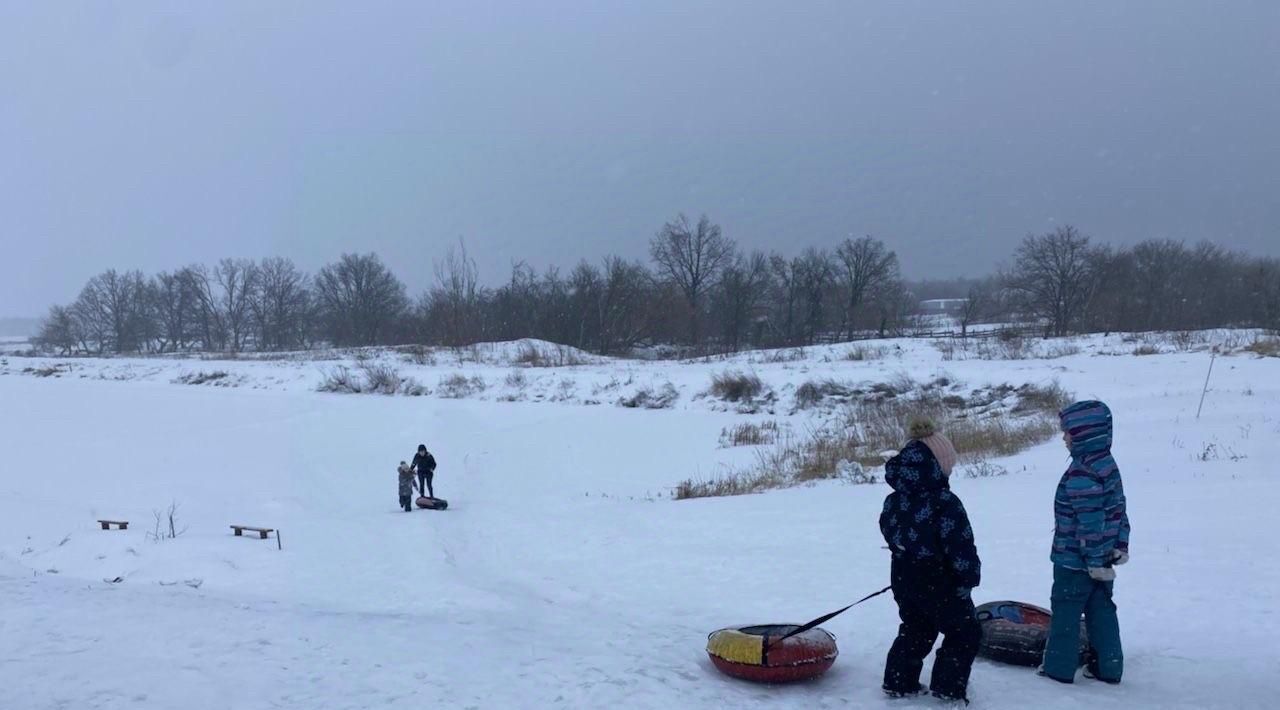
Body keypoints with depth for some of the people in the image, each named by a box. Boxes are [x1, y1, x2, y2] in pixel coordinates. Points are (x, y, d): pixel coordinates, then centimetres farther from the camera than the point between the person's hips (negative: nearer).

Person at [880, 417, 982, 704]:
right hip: (939, 581, -7)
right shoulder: (945, 502, -23)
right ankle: (948, 688, 11)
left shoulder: (894, 500, 0)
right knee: (964, 633, 11)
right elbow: (960, 545, -21)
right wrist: (970, 576, -8)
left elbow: (888, 531, 13)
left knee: (914, 630, 23)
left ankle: (898, 683, 25)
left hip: (903, 577, 7)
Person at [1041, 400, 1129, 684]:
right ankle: (1108, 667, 21)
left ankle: (1059, 667, 13)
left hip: (1075, 560, -9)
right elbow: (1119, 509, 11)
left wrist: (1095, 560, -21)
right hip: (1103, 557, 9)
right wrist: (1120, 546, 16)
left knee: (1065, 611, 4)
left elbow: (1091, 521, -26)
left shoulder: (1081, 474, -25)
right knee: (1102, 610, 15)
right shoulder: (1108, 465, 5)